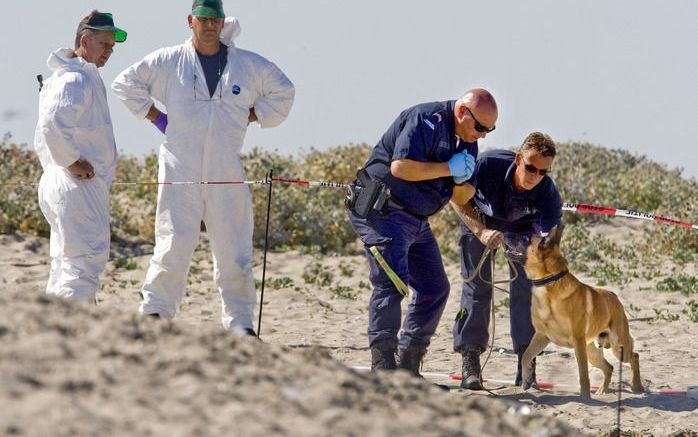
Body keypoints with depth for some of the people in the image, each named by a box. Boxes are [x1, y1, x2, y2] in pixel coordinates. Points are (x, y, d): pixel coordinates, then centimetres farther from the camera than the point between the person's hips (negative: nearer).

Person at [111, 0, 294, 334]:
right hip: (180, 172, -2)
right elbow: (126, 83, 13)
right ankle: (154, 313, 0)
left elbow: (282, 91, 23)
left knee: (233, 250, 1)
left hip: (227, 173, 2)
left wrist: (250, 117, 12)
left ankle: (239, 322, 8)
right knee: (175, 245, -9)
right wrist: (156, 117, 6)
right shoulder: (168, 61, 5)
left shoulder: (248, 65, 10)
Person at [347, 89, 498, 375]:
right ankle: (382, 360, -23)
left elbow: (460, 199, 15)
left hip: (417, 220, 10)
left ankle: (408, 364, 14)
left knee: (435, 288, 8)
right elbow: (400, 167, -28)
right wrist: (449, 168, -21)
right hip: (383, 212, -10)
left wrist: (463, 182, -9)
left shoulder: (467, 141, 11)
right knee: (392, 282, -20)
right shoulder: (426, 120, -17)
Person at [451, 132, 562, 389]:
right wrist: (481, 232, -39)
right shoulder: (489, 164, -39)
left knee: (525, 289, -9)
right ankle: (470, 363, -8)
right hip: (479, 219, -1)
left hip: (520, 228, 1)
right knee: (477, 287, -9)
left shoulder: (548, 196, -36)